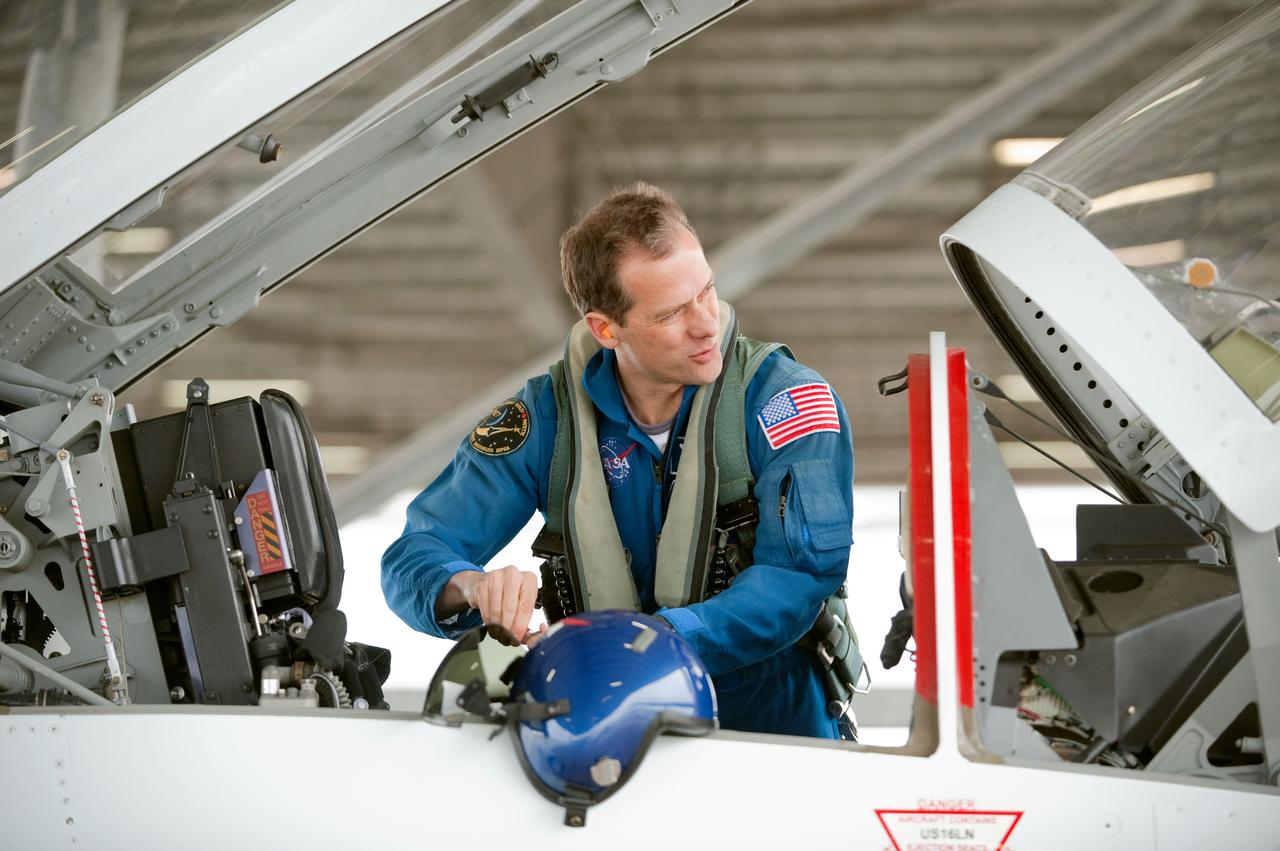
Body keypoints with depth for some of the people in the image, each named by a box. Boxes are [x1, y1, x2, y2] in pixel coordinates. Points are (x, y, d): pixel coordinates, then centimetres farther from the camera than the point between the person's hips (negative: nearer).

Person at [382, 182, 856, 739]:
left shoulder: (789, 399, -5)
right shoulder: (549, 416, 2)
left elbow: (799, 579, -16)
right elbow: (416, 556, 2)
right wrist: (476, 588, -23)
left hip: (779, 736, -1)